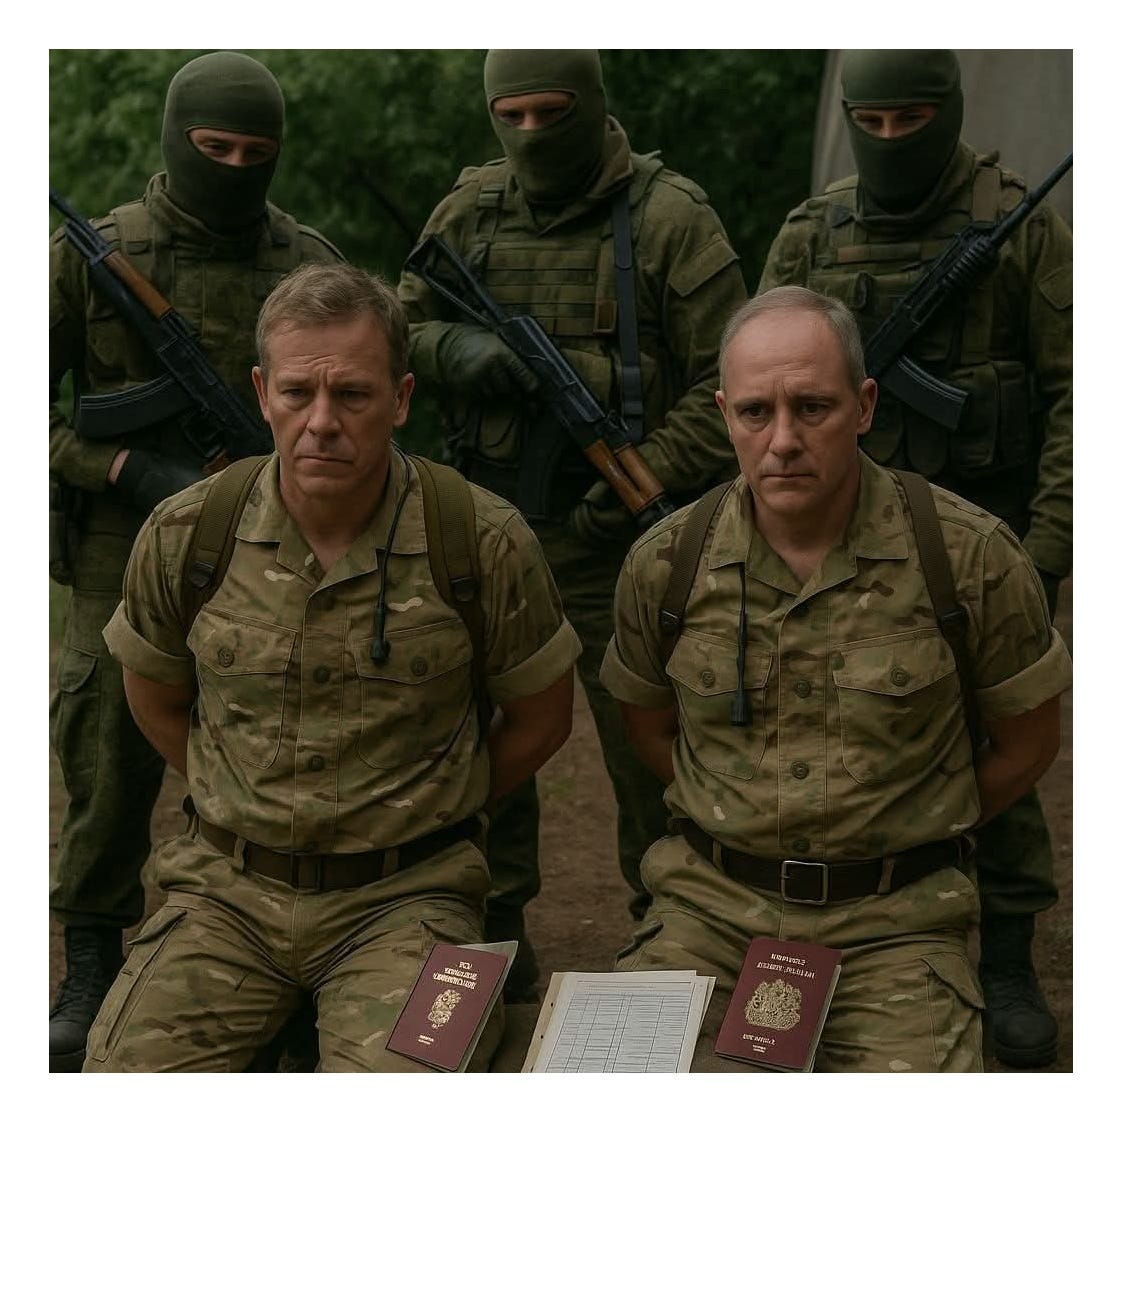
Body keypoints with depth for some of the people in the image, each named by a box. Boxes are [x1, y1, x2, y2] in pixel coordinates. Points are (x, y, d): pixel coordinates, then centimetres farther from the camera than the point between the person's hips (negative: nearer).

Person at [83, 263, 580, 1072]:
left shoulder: (482, 543, -9)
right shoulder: (184, 537, -3)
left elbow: (540, 719, 7)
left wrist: (426, 815, 8)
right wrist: (237, 805, 11)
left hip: (404, 896, -2)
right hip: (228, 890, 3)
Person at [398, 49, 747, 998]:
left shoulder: (669, 218, -8)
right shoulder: (471, 209, 6)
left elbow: (729, 380, -10)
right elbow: (403, 327, 14)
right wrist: (459, 352, -10)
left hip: (616, 538, -4)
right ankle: (494, 931, 26)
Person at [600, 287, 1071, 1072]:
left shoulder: (971, 557, -7)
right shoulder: (664, 565, 0)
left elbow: (1028, 743, 7)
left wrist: (905, 836, 8)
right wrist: (741, 828, 9)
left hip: (892, 919, -2)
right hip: (711, 904, 2)